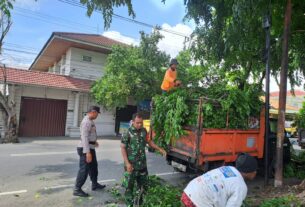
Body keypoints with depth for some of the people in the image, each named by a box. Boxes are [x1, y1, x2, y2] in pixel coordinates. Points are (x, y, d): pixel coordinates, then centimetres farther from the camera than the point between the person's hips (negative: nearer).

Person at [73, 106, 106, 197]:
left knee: (93, 166, 21)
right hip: (86, 149, -10)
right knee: (84, 169, -2)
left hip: (91, 148, 10)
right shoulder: (86, 122, -22)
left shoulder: (90, 121, 9)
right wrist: (87, 152, -29)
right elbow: (84, 138, -27)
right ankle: (77, 189, 11)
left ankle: (95, 184, 37)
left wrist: (94, 141, 33)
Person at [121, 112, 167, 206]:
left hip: (142, 164, 6)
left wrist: (160, 149, 9)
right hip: (131, 164, -6)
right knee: (129, 186, 6)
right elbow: (123, 148, -12)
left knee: (143, 185, 19)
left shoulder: (144, 131, 0)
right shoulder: (127, 133, -16)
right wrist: (127, 163, -17)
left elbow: (149, 141, 15)